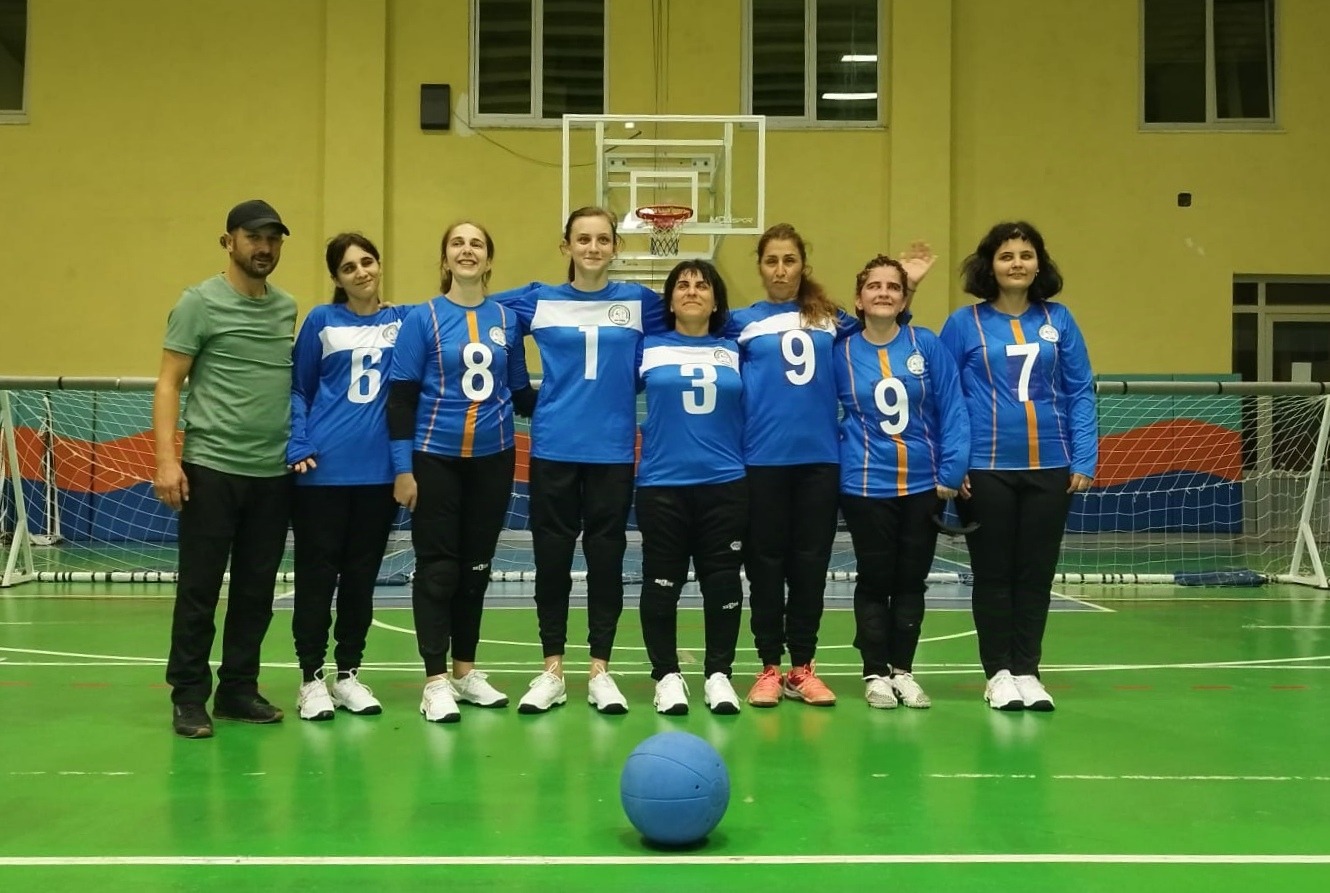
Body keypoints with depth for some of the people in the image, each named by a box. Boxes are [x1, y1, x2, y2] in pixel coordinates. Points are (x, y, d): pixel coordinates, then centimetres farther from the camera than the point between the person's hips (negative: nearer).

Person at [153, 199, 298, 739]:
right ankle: (189, 697, 10)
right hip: (212, 468, -5)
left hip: (274, 472, 5)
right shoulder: (200, 303, -3)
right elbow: (168, 384, -6)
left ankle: (238, 689, 21)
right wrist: (166, 459, -15)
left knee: (257, 591, 10)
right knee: (199, 588, 0)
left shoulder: (288, 308, 12)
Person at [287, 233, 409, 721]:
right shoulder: (322, 321, 2)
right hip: (324, 468, -2)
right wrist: (298, 447, -6)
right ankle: (312, 678, 12)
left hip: (379, 469, 2)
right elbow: (297, 389, 5)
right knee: (317, 574, 2)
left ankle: (349, 674, 21)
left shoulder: (403, 320, 5)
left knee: (362, 574, 9)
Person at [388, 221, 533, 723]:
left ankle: (465, 670, 23)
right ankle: (436, 681, 5)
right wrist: (402, 467, -10)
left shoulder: (507, 319, 5)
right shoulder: (424, 318, -3)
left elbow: (521, 394, 12)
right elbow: (401, 397, -5)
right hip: (435, 458, -3)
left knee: (476, 566, 11)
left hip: (493, 458, 3)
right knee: (438, 567, 0)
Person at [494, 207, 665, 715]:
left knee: (606, 558, 4)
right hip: (553, 448, 0)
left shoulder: (640, 303, 4)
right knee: (552, 558, 4)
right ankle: (552, 671, 14)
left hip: (613, 450, 0)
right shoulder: (537, 302, 4)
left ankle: (600, 671, 14)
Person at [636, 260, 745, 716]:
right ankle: (667, 675, 15)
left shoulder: (736, 351, 9)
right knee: (662, 583, 3)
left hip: (726, 484, 1)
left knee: (722, 583, 5)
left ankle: (718, 674, 16)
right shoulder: (647, 348, 5)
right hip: (662, 484, -1)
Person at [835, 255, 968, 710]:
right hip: (866, 486, -1)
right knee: (875, 581, 6)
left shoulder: (927, 345, -3)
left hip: (923, 484, 1)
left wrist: (951, 472, -8)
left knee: (911, 581, 10)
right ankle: (875, 673, 17)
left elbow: (952, 410, -3)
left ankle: (903, 671, 22)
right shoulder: (841, 352, -2)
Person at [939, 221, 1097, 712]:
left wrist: (1084, 460, -1)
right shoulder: (964, 323, -1)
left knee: (1037, 572, 8)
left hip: (1049, 467, 2)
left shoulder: (1058, 321, 5)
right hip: (987, 469, -2)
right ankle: (998, 674, 16)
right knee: (993, 573, 6)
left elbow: (1080, 392, 6)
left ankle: (1028, 672, 18)